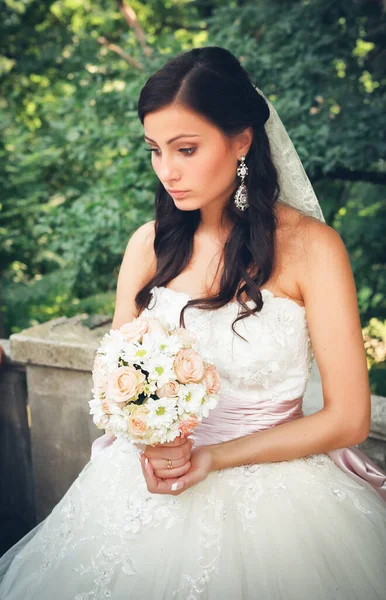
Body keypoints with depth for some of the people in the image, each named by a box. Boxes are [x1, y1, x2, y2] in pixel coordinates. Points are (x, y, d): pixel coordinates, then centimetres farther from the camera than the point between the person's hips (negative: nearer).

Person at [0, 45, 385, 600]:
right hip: (149, 483, 3)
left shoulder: (310, 247, -11)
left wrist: (213, 458, -16)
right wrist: (150, 444, -13)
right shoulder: (149, 244, 1)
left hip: (274, 483, -3)